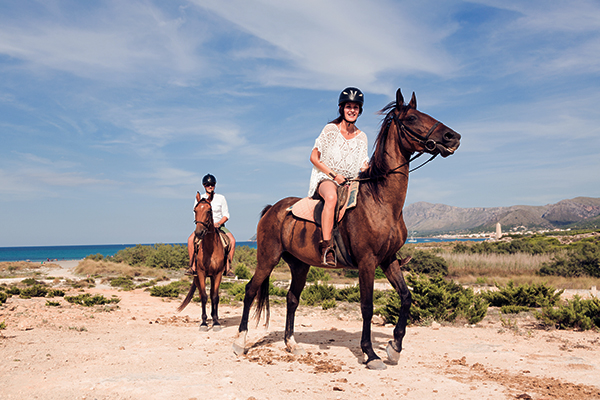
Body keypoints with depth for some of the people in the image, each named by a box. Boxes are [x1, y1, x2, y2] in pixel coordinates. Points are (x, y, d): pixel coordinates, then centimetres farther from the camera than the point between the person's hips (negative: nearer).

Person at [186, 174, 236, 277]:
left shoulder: (221, 198, 6)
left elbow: (226, 215, 3)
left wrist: (219, 223, -16)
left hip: (219, 225, 0)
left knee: (232, 240, -27)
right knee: (191, 239, -28)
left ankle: (228, 268, -20)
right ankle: (193, 267, -19)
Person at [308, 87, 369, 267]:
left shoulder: (361, 137, 11)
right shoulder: (331, 129, -1)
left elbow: (364, 166, 12)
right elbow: (314, 157, -3)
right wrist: (333, 175, -13)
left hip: (351, 182, 5)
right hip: (325, 178, -5)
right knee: (331, 196, -40)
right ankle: (326, 247, -44)